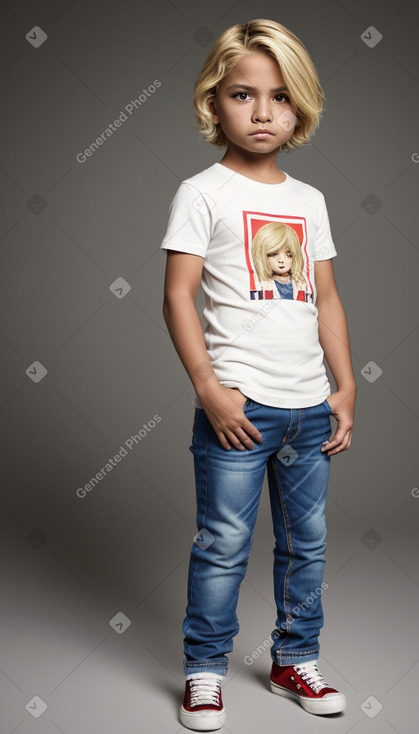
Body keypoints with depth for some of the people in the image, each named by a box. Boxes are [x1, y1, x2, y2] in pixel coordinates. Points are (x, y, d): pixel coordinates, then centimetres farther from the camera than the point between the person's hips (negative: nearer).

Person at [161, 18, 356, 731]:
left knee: (306, 542, 14)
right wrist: (209, 389, -15)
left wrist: (345, 388, 9)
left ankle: (295, 659, 31)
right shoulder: (202, 192, -3)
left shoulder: (309, 200, 12)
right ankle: (205, 670, 19)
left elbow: (327, 298, 14)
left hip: (309, 406, 5)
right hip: (238, 405, -5)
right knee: (224, 544, 2)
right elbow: (178, 298, -8)